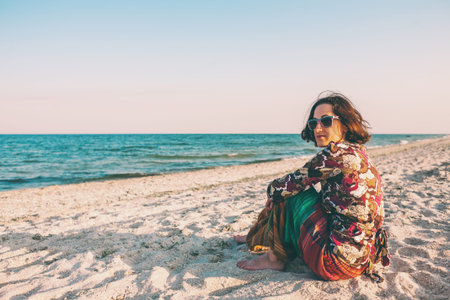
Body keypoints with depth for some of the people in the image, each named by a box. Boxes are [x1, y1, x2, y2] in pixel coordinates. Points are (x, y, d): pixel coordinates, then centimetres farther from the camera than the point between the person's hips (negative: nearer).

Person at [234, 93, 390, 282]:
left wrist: (274, 189, 9)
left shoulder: (337, 153, -19)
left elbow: (280, 188, -13)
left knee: (293, 195, -4)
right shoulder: (357, 153, 9)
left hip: (339, 263, -10)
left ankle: (276, 257, 14)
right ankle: (257, 238, 40)